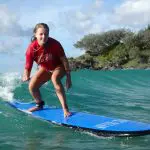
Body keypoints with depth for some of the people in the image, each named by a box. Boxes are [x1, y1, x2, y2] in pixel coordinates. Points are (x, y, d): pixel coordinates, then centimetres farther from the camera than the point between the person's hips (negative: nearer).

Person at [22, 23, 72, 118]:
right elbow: (28, 66, -22)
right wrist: (26, 77, -45)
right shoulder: (32, 49, -26)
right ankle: (40, 104, 31)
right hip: (45, 69, 4)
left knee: (55, 78, -37)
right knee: (32, 86, -1)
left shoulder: (54, 44, -31)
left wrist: (68, 77, -19)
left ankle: (65, 109, -34)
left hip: (58, 67, -4)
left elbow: (64, 60, -21)